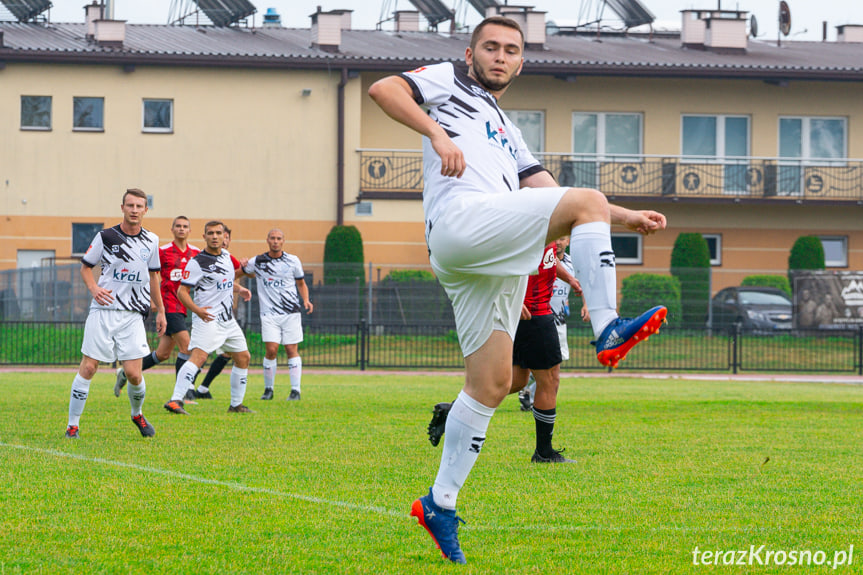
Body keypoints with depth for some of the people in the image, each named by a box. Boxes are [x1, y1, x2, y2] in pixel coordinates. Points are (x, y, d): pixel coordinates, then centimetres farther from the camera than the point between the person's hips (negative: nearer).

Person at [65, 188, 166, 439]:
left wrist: (160, 310, 19)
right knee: (88, 368, -6)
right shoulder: (105, 237, -2)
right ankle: (72, 425, 4)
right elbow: (85, 267, 6)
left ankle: (137, 414, 24)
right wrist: (94, 288, -14)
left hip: (133, 314, 2)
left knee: (133, 373, -5)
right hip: (103, 312, -2)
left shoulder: (151, 240, 8)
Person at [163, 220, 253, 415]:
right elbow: (182, 291, -15)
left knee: (243, 358, 12)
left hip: (228, 320, 8)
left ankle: (236, 404, 24)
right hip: (207, 319, -8)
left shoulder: (225, 255, 11)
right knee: (199, 356, -24)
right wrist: (197, 310, -26)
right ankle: (175, 401, -31)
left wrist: (239, 289, 19)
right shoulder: (197, 262, -13)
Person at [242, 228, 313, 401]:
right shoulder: (257, 262, 4)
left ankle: (295, 390, -1)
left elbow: (301, 284, 16)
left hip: (291, 313, 0)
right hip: (269, 314, 0)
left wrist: (306, 300, 0)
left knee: (291, 350, -4)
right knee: (271, 349, -11)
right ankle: (268, 389, 3)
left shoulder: (293, 261, 5)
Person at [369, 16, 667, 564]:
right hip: (459, 221, -8)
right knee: (587, 200, -19)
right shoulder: (449, 82, 18)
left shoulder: (508, 133, 37)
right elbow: (383, 88, 0)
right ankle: (609, 330, -30)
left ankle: (441, 502, 7)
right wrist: (437, 133, -12)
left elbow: (553, 197, 31)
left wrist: (628, 217, 20)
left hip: (498, 264, 8)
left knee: (492, 382, 2)